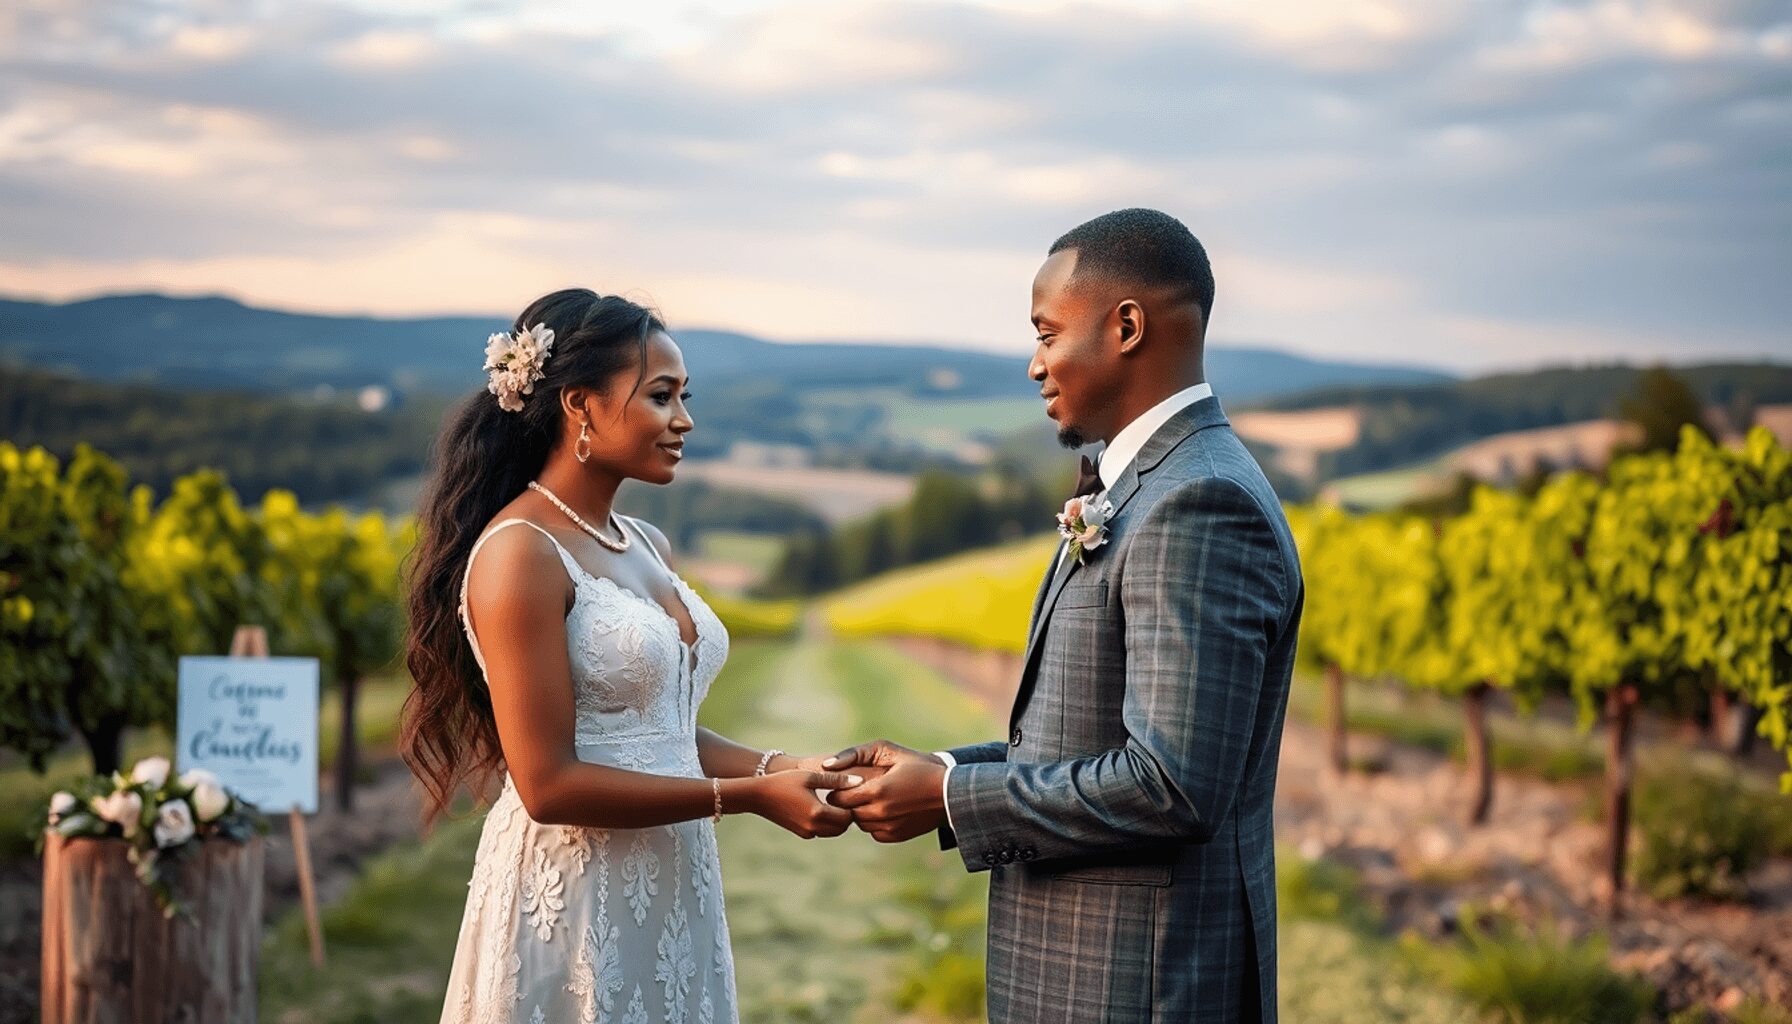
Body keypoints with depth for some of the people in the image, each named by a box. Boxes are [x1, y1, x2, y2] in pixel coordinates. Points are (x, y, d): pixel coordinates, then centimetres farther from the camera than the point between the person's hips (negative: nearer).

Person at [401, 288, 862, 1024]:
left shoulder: (647, 547, 9)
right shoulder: (519, 553, -15)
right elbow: (548, 784, -19)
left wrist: (776, 767, -3)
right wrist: (748, 796, -17)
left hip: (672, 896, 8)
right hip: (574, 908, -8)